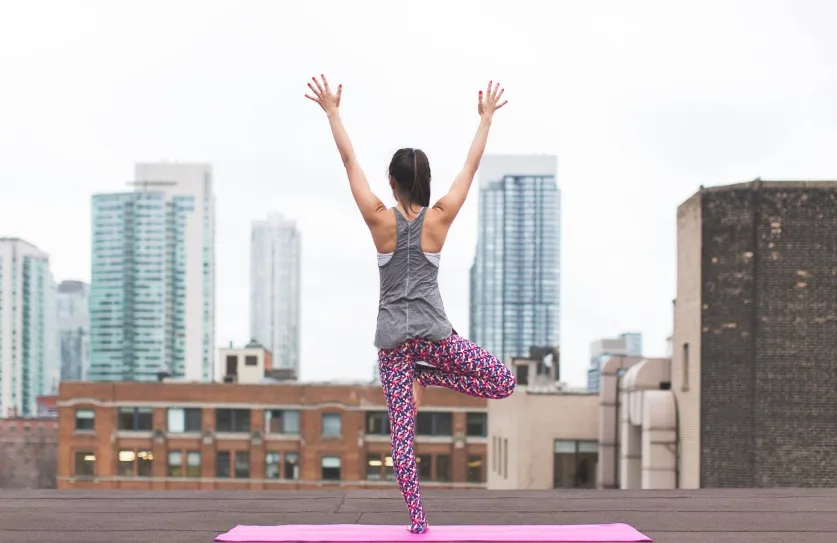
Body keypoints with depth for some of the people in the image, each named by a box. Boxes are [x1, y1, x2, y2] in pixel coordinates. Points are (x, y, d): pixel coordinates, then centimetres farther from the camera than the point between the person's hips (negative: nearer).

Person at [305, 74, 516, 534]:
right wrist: (486, 117, 17)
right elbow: (472, 165, 8)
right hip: (433, 330, -1)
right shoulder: (439, 218, -1)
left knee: (401, 433, 2)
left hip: (393, 336, 1)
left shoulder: (380, 220, -2)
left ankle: (417, 521, -4)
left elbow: (349, 161, 3)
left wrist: (332, 112, 10)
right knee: (504, 383, 12)